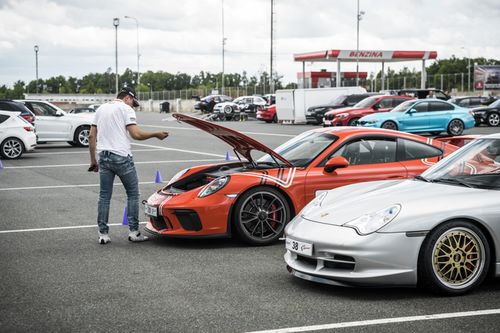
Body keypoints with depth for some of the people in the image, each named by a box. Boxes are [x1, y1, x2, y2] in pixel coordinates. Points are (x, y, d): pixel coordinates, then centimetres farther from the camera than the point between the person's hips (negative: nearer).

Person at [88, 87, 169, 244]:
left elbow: (92, 136, 15)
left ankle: (103, 234, 7)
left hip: (104, 157, 6)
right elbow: (136, 134, -11)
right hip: (121, 157, -6)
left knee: (104, 196, 8)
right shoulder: (126, 109, -1)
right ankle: (134, 232, 6)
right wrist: (156, 134, 2)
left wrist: (93, 160, 18)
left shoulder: (101, 108, 18)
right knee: (133, 194, 6)